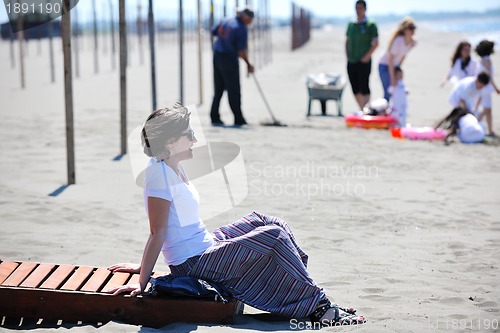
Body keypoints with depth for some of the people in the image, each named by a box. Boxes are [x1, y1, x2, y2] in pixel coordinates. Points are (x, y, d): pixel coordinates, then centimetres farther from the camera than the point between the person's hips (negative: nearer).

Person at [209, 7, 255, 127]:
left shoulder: (225, 21, 4)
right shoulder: (242, 29, -15)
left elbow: (213, 32, 14)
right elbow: (241, 52, -17)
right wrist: (248, 64, -5)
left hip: (217, 57, 7)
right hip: (229, 60, -7)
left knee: (218, 90, 12)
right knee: (234, 91, 1)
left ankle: (215, 118, 12)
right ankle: (238, 119, 4)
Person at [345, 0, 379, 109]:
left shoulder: (370, 25, -4)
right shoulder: (351, 24, 11)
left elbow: (375, 43, -6)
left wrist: (367, 56, -13)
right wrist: (347, 55, 8)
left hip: (363, 62, -5)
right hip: (351, 62, 5)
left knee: (364, 88, -7)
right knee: (355, 89, 8)